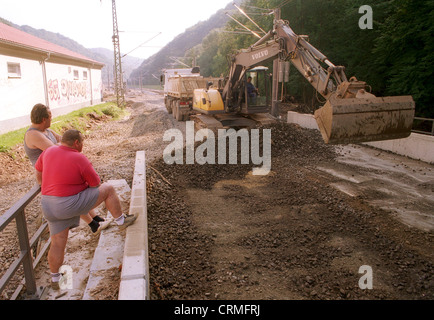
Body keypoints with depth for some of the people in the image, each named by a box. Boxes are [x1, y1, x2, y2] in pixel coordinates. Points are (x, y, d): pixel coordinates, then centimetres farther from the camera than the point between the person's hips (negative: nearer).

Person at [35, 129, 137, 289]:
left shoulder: (49, 151, 4)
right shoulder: (80, 159, -14)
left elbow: (38, 171, 20)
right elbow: (96, 183, -4)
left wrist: (45, 189, 37)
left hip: (49, 207, 7)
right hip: (72, 204, -7)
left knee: (57, 244, 18)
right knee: (108, 189, 7)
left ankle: (55, 279, 30)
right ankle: (121, 220, 19)